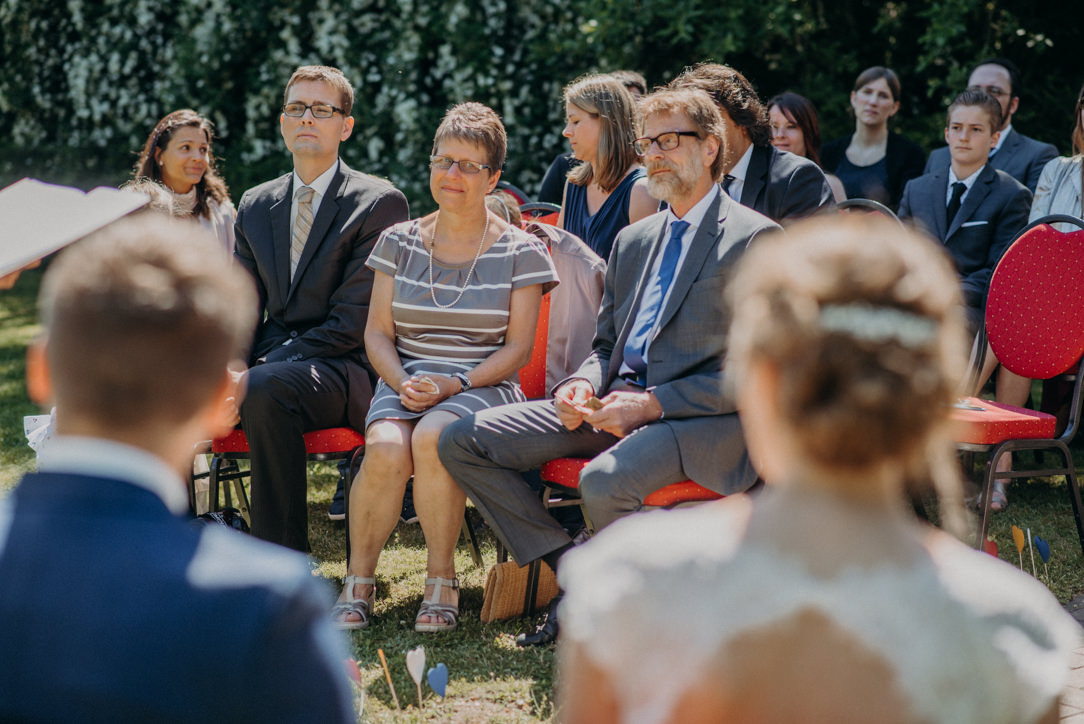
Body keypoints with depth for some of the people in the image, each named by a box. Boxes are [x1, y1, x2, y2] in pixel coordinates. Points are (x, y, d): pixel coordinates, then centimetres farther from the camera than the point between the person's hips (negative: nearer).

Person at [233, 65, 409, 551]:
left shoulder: (380, 203, -4)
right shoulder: (255, 205, 17)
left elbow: (352, 321, -10)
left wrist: (260, 368, -19)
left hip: (346, 368, -5)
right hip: (272, 360, 6)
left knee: (265, 389, -36)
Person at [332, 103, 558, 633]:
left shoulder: (519, 252, 5)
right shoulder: (399, 242, 13)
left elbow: (517, 348, 1)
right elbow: (377, 332, 11)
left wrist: (455, 384, -14)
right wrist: (402, 382, -10)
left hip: (483, 386, -2)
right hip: (404, 381, 2)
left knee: (433, 437, -36)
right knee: (386, 448, -32)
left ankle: (441, 582, -20)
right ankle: (358, 583, -16)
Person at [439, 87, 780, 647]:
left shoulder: (754, 239, -4)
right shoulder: (633, 241, 21)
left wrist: (651, 403, -18)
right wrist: (582, 385, 0)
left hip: (702, 419, -8)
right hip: (616, 401, 8)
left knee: (605, 481, -38)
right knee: (461, 441, -4)